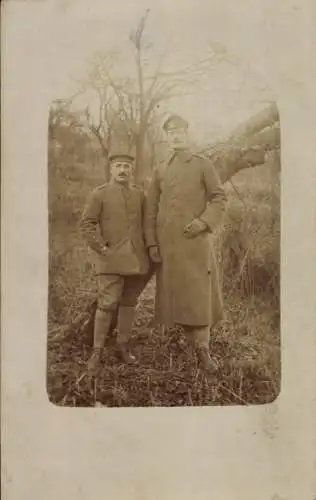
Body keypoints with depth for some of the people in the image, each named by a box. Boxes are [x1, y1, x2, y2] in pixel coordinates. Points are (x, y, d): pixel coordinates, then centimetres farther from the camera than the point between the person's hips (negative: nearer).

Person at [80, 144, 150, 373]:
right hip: (112, 260, -4)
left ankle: (123, 346, 23)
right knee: (107, 303, -9)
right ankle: (97, 351, 2)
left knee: (129, 303, 11)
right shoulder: (99, 194, -2)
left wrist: (147, 251, 8)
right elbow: (86, 224, -4)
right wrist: (101, 248, -10)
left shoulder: (140, 195, 9)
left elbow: (147, 224, 17)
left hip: (136, 260, 4)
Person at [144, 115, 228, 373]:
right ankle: (202, 347, 16)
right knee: (177, 293, 4)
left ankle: (204, 347, 9)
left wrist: (204, 222, -14)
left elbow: (220, 198, 2)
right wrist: (151, 243, 2)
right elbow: (151, 209, 10)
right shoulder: (160, 170, 13)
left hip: (195, 239, -3)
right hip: (167, 242, 3)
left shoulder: (203, 165, 5)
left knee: (199, 292, -2)